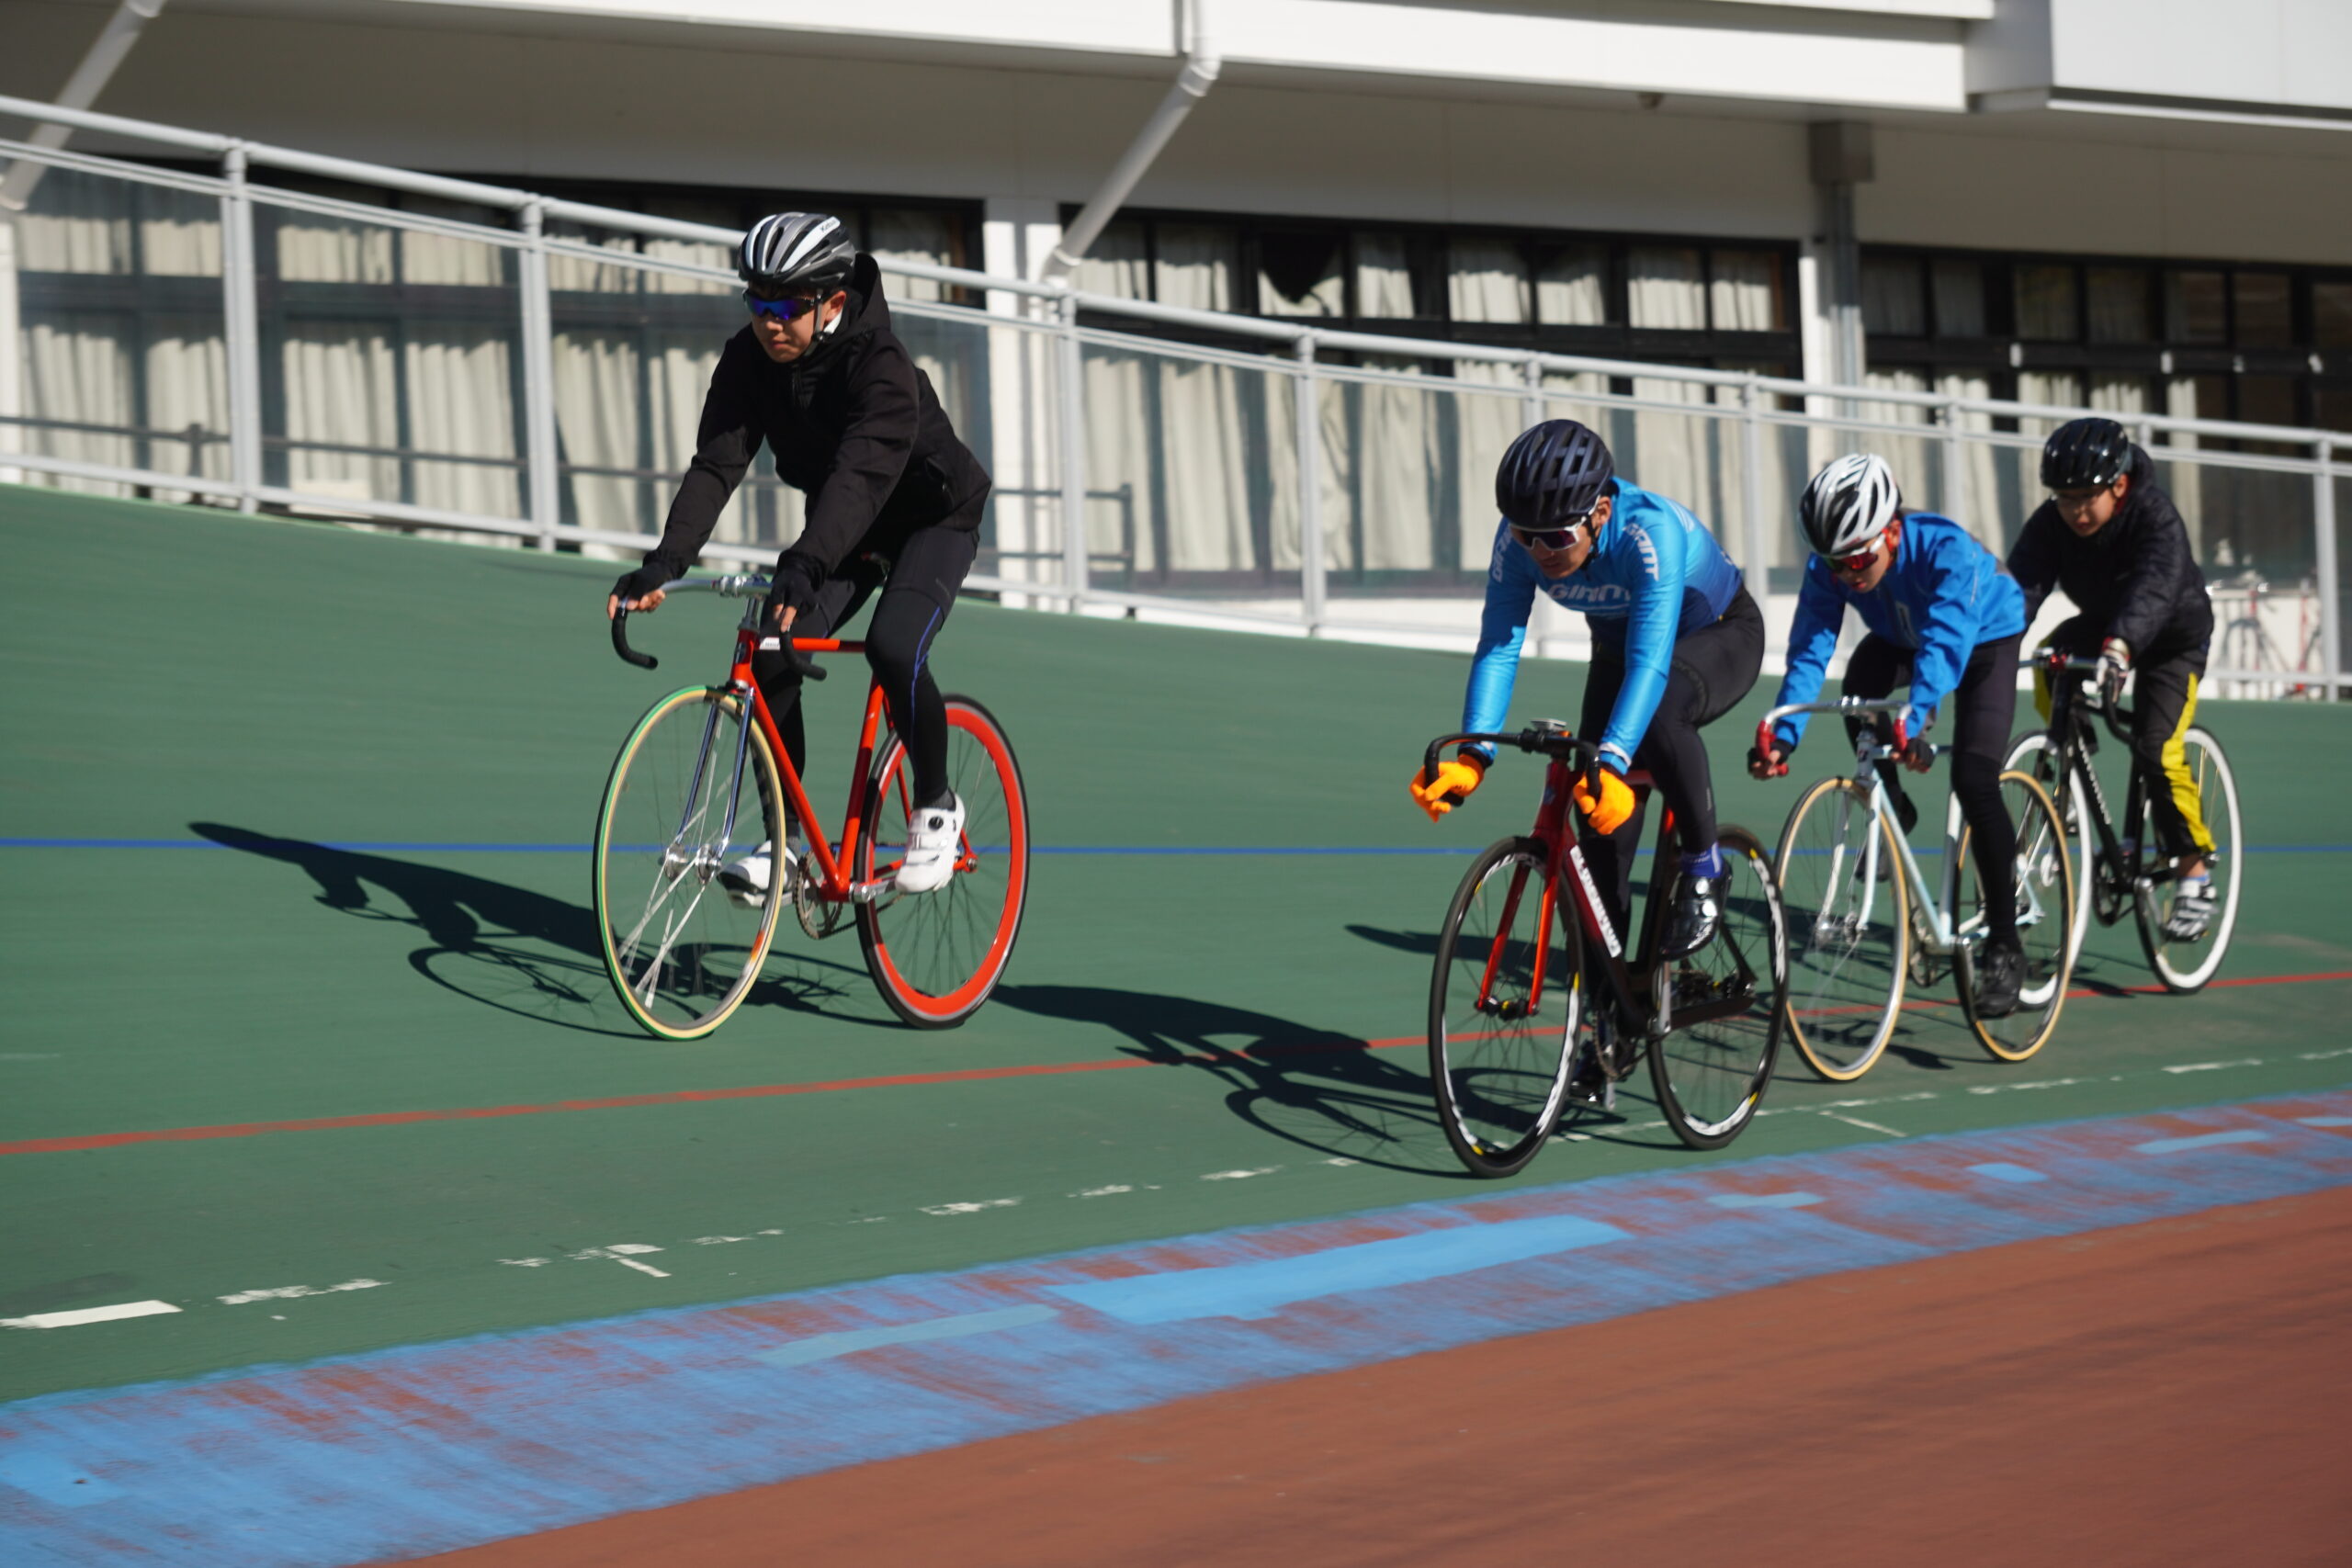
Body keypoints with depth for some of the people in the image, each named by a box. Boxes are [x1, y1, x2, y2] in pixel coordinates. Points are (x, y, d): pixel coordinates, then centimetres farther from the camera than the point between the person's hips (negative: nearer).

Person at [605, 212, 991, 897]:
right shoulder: (749, 360, -16)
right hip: (844, 530, 6)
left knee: (893, 648, -30)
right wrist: (664, 563, -39)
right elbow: (716, 464, -24)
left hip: (933, 519, -5)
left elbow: (861, 473, -46)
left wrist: (804, 568, -60)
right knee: (772, 657, -14)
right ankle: (782, 843, -2)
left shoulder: (881, 364, -32)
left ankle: (936, 805, -5)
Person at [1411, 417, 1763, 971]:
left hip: (1722, 637, -5)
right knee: (1598, 804, -8)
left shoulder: (1651, 531, -40)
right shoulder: (1518, 540, -25)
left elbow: (1650, 662, -47)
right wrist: (1472, 756, -42)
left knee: (1659, 712, -37)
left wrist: (1612, 765, -59)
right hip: (1618, 642, 5)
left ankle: (1703, 868, -15)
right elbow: (1497, 649, -27)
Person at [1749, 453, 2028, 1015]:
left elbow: (1945, 644, -53)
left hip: (1985, 636, -4)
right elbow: (1808, 651, -30)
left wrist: (1913, 719, -68)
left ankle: (2003, 945, -12)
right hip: (1899, 637, 4)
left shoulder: (1946, 549, -41)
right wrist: (1783, 734, -45)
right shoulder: (1828, 568, -28)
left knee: (1974, 780, -20)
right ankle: (1893, 812, -1)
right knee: (1858, 689, -30)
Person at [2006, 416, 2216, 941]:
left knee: (2157, 748, -20)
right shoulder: (2051, 522, -21)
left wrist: (2121, 644, -69)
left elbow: (2155, 586, -51)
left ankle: (2195, 874, -6)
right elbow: (2023, 584, -31)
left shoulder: (2155, 515, -34)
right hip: (2100, 624, 5)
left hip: (2173, 635, -5)